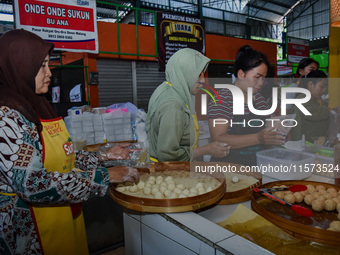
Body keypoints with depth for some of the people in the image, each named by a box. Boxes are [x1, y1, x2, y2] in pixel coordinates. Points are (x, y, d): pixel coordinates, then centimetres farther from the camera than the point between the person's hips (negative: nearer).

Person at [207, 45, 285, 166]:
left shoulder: (259, 98, 13)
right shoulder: (222, 98, -10)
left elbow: (267, 129, 22)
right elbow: (218, 139, -20)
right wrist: (258, 138, -25)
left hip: (258, 163, 6)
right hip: (229, 166, -5)